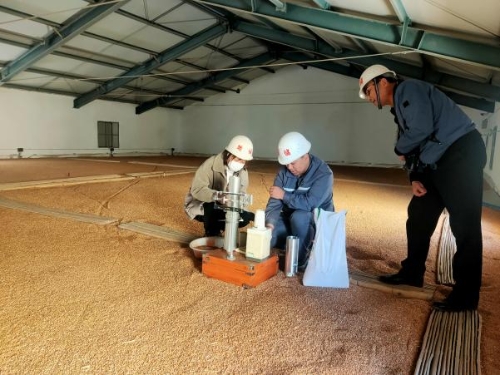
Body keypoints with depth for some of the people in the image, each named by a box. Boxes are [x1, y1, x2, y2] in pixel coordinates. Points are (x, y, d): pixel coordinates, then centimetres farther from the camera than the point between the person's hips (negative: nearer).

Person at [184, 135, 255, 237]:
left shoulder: (242, 172, -7)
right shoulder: (211, 164, -27)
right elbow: (197, 189, -36)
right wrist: (217, 195, -53)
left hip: (222, 207, 5)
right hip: (199, 205, -5)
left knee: (244, 218, -16)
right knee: (212, 205, -37)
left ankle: (215, 228, 10)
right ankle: (211, 233, -8)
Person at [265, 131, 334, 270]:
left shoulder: (323, 173, -23)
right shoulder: (284, 171, -8)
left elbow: (310, 203, -34)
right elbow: (274, 202, -13)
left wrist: (284, 195, -23)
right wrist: (270, 224, -29)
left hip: (317, 222, -5)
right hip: (290, 220, 5)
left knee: (299, 216, -38)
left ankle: (301, 260, -15)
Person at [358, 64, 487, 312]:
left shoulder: (408, 90, -7)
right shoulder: (400, 108, 21)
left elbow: (422, 128, -22)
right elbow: (416, 146, 18)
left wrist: (399, 150, -3)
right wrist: (415, 177, 2)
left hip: (461, 155, -10)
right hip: (439, 162, 10)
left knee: (464, 226, -6)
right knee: (418, 217, 13)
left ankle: (465, 295, 2)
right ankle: (412, 273, 25)